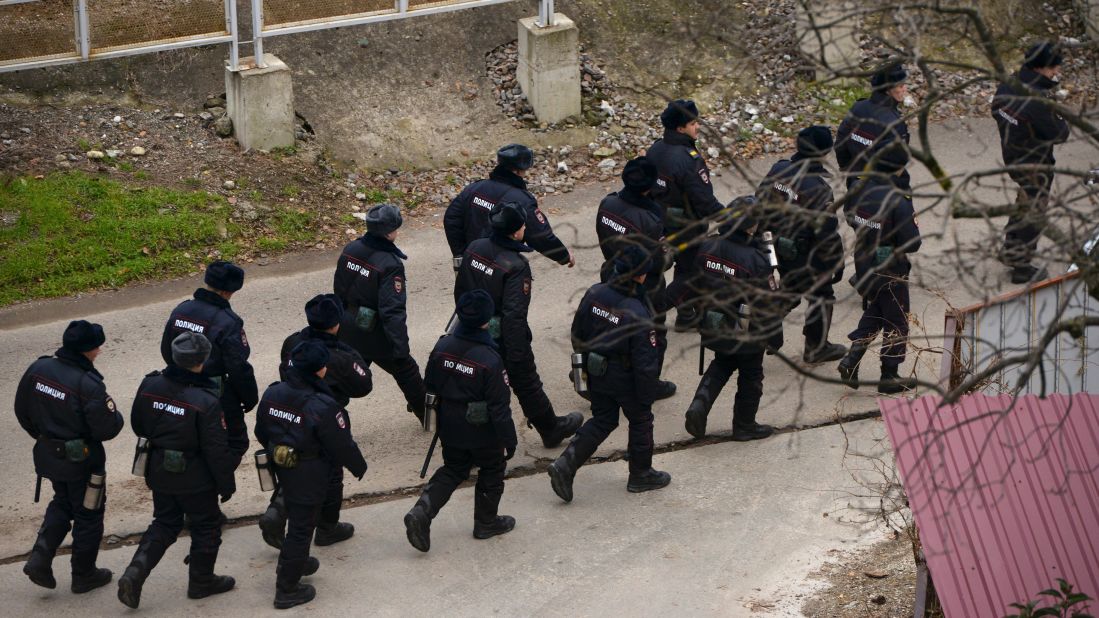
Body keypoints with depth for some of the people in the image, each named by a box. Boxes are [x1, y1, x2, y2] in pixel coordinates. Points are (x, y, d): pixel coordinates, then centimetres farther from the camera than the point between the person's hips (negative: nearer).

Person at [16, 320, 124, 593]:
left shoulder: (38, 369, -9)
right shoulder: (89, 385, -28)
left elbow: (23, 411, 3)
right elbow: (106, 429, -25)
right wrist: (115, 414, -2)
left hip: (48, 455, 6)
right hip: (82, 459, -6)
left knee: (62, 503, 28)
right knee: (88, 515, 14)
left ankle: (40, 558, 13)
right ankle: (84, 575, 26)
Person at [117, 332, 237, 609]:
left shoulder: (150, 385, -11)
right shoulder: (206, 401, -27)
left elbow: (138, 425, 5)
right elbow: (216, 450, -20)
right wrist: (227, 484, -6)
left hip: (159, 472, 5)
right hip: (195, 479, -5)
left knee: (165, 523, 22)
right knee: (206, 527, 17)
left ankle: (135, 572, 4)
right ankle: (201, 582, 31)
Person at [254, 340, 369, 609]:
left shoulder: (271, 394, -9)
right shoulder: (323, 407, -29)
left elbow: (261, 432, 6)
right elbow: (342, 445, -18)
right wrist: (359, 467, 0)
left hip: (282, 467, 7)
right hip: (309, 477, -7)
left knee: (297, 519, 28)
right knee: (301, 527, 6)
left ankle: (297, 563, 48)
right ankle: (287, 589, 15)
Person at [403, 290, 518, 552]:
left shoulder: (442, 347, -10)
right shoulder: (490, 360, -26)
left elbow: (429, 386, 3)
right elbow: (499, 407, -20)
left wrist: (436, 418, 20)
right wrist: (509, 440, -9)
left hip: (449, 428, 5)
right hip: (483, 432, -5)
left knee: (453, 470, 22)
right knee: (491, 472, 19)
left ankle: (422, 511, 2)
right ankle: (486, 523, 35)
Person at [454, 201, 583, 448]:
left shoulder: (474, 249, -6)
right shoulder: (516, 266, -27)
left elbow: (460, 289, 7)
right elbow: (514, 314, -27)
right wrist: (517, 356, -21)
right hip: (503, 340, -6)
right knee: (527, 385, 15)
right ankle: (551, 429, 35)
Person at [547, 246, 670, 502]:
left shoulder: (594, 294, -10)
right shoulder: (637, 314, -29)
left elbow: (578, 334, 3)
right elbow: (645, 362, -23)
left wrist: (585, 361, 19)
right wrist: (646, 396, -11)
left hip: (596, 373, 6)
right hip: (626, 379, -6)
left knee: (602, 420, 21)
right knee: (640, 421, 18)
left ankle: (565, 464, 6)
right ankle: (640, 475, 33)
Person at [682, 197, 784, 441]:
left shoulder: (707, 248, -10)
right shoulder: (755, 260, -28)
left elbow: (699, 286, 4)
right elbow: (770, 304, -20)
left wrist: (704, 316, 21)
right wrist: (774, 338, -6)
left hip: (713, 327, 5)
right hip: (747, 334, -5)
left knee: (721, 365, 29)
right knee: (750, 376, 17)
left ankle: (699, 404, 10)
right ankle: (744, 426, 31)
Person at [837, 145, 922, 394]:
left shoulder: (859, 189, -8)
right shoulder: (898, 203, -28)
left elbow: (850, 218, 9)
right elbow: (911, 244, -24)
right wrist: (913, 222, -6)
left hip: (863, 266, 6)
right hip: (890, 272, -6)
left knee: (873, 314, 27)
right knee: (896, 324, 13)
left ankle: (851, 359, 14)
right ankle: (889, 377, 22)